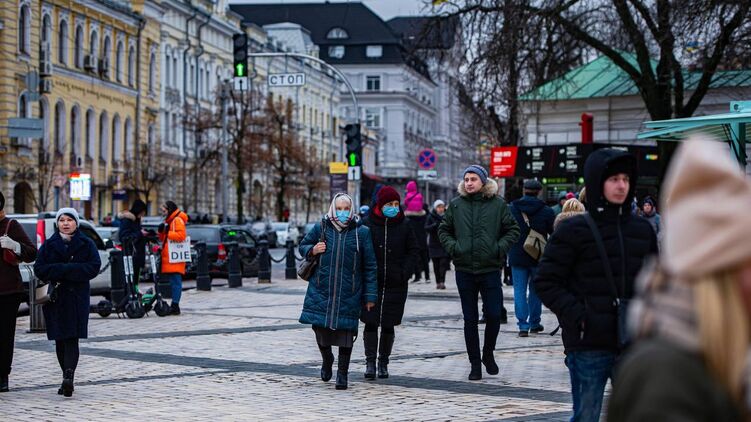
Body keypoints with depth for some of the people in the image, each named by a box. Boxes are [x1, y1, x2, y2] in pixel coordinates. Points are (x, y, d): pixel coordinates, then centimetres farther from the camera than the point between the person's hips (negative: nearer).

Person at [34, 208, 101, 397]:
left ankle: (68, 376, -25)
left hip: (77, 298, -3)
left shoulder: (87, 244, 5)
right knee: (60, 341, 5)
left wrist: (61, 270, -15)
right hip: (54, 297, 3)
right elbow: (39, 269, 0)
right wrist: (68, 269, -14)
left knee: (72, 339, -13)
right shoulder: (49, 245, 10)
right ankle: (68, 378, 13)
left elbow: (94, 267, -7)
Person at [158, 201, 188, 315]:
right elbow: (162, 239, 25)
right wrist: (161, 231, 6)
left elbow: (181, 235, -21)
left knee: (176, 282, -10)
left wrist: (168, 233, -14)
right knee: (173, 282, 10)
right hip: (168, 258, 10)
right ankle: (174, 306, 13)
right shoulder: (168, 221, 23)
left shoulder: (177, 220, -7)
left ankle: (175, 305, -12)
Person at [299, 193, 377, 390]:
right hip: (321, 290, 1)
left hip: (349, 293, -1)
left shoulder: (361, 232, 0)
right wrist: (312, 250, -6)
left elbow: (370, 266, 3)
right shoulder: (320, 228, 3)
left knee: (346, 330, -2)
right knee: (320, 327, 3)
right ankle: (327, 359, 33)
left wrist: (370, 295, 0)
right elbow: (303, 246, 19)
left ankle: (342, 372, 12)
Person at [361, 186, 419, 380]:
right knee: (370, 323, -5)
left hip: (395, 285, 1)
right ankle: (370, 362, 0)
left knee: (388, 325, 5)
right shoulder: (368, 224, -2)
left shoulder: (404, 226, 3)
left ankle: (383, 362, 16)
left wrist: (405, 273, -4)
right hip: (371, 283, -1)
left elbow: (414, 251, 8)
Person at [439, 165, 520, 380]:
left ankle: (488, 354, 21)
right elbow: (444, 230, 13)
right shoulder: (456, 205, 4)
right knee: (470, 319, 6)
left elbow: (513, 229, 5)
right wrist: (452, 247, -3)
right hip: (464, 270, 2)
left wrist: (500, 247, -9)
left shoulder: (498, 204, 0)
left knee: (494, 315, -4)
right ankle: (475, 363, 15)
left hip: (490, 268, -1)